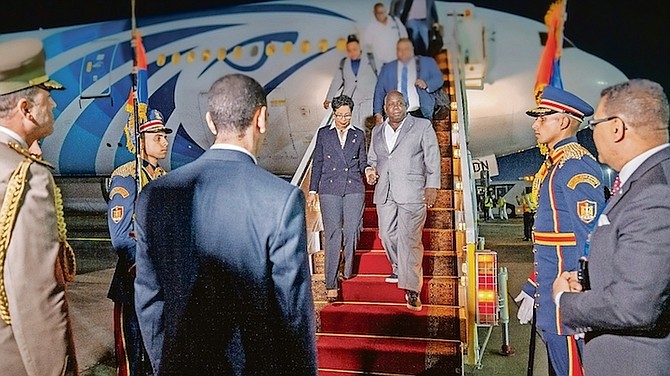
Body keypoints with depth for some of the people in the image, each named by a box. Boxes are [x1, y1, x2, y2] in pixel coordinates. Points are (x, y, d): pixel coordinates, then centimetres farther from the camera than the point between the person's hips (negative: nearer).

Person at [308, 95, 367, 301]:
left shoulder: (358, 135, 12)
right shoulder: (323, 134, 9)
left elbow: (362, 162, 15)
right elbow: (317, 163, 9)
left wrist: (368, 170, -9)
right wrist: (312, 190, 5)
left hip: (354, 188, 2)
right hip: (329, 189, -1)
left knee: (351, 232, 1)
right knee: (333, 234, -7)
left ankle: (348, 269, 28)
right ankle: (331, 284, -3)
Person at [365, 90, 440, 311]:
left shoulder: (423, 127, 4)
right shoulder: (377, 132, 17)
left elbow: (433, 159, 2)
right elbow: (372, 158, 25)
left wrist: (431, 186, -6)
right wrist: (370, 170, 3)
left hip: (411, 193, -5)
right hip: (385, 193, 5)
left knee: (409, 239, -9)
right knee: (387, 235, 10)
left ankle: (412, 289, -4)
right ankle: (399, 269, 36)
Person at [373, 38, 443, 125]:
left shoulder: (427, 63, 18)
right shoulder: (387, 68, 21)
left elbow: (439, 79, 9)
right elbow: (379, 91, 17)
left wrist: (426, 84, -13)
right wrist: (377, 113, 4)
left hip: (420, 113, -1)